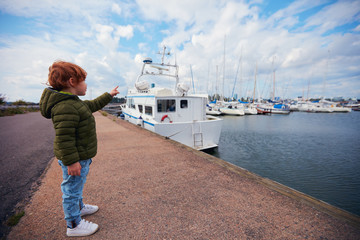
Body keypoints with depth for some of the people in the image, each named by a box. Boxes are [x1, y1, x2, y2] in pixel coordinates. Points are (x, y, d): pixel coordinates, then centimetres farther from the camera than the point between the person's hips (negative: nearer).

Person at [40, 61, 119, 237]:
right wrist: (71, 162, -27)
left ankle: (79, 207, 50)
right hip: (75, 159, -11)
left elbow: (93, 105, 24)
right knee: (72, 189, 8)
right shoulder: (65, 107, -27)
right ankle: (74, 225, 27)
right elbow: (64, 138, -30)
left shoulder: (74, 102, 8)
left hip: (81, 156, 11)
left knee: (76, 187, 28)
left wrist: (109, 95, 31)